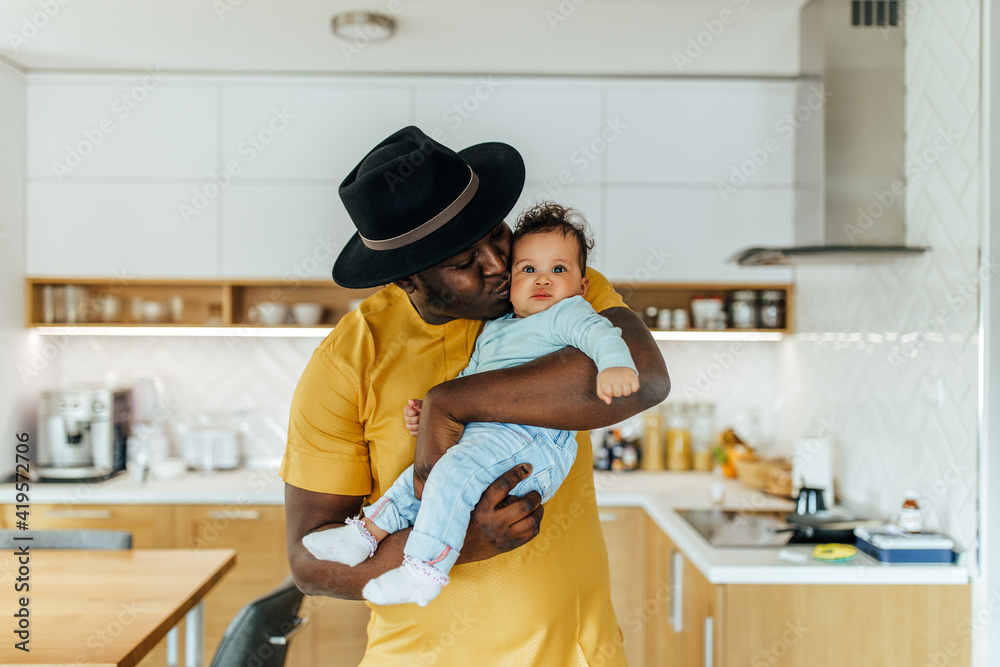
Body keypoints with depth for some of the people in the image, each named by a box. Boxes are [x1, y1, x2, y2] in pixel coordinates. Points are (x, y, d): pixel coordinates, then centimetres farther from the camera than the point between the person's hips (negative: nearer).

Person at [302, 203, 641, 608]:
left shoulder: (567, 314, 3)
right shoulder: (492, 331, 26)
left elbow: (597, 332, -17)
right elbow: (466, 383, 33)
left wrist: (615, 364, -39)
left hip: (529, 441, -9)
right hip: (478, 439, 9)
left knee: (453, 471, -28)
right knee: (418, 475, 15)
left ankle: (426, 568, -25)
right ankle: (367, 533, 27)